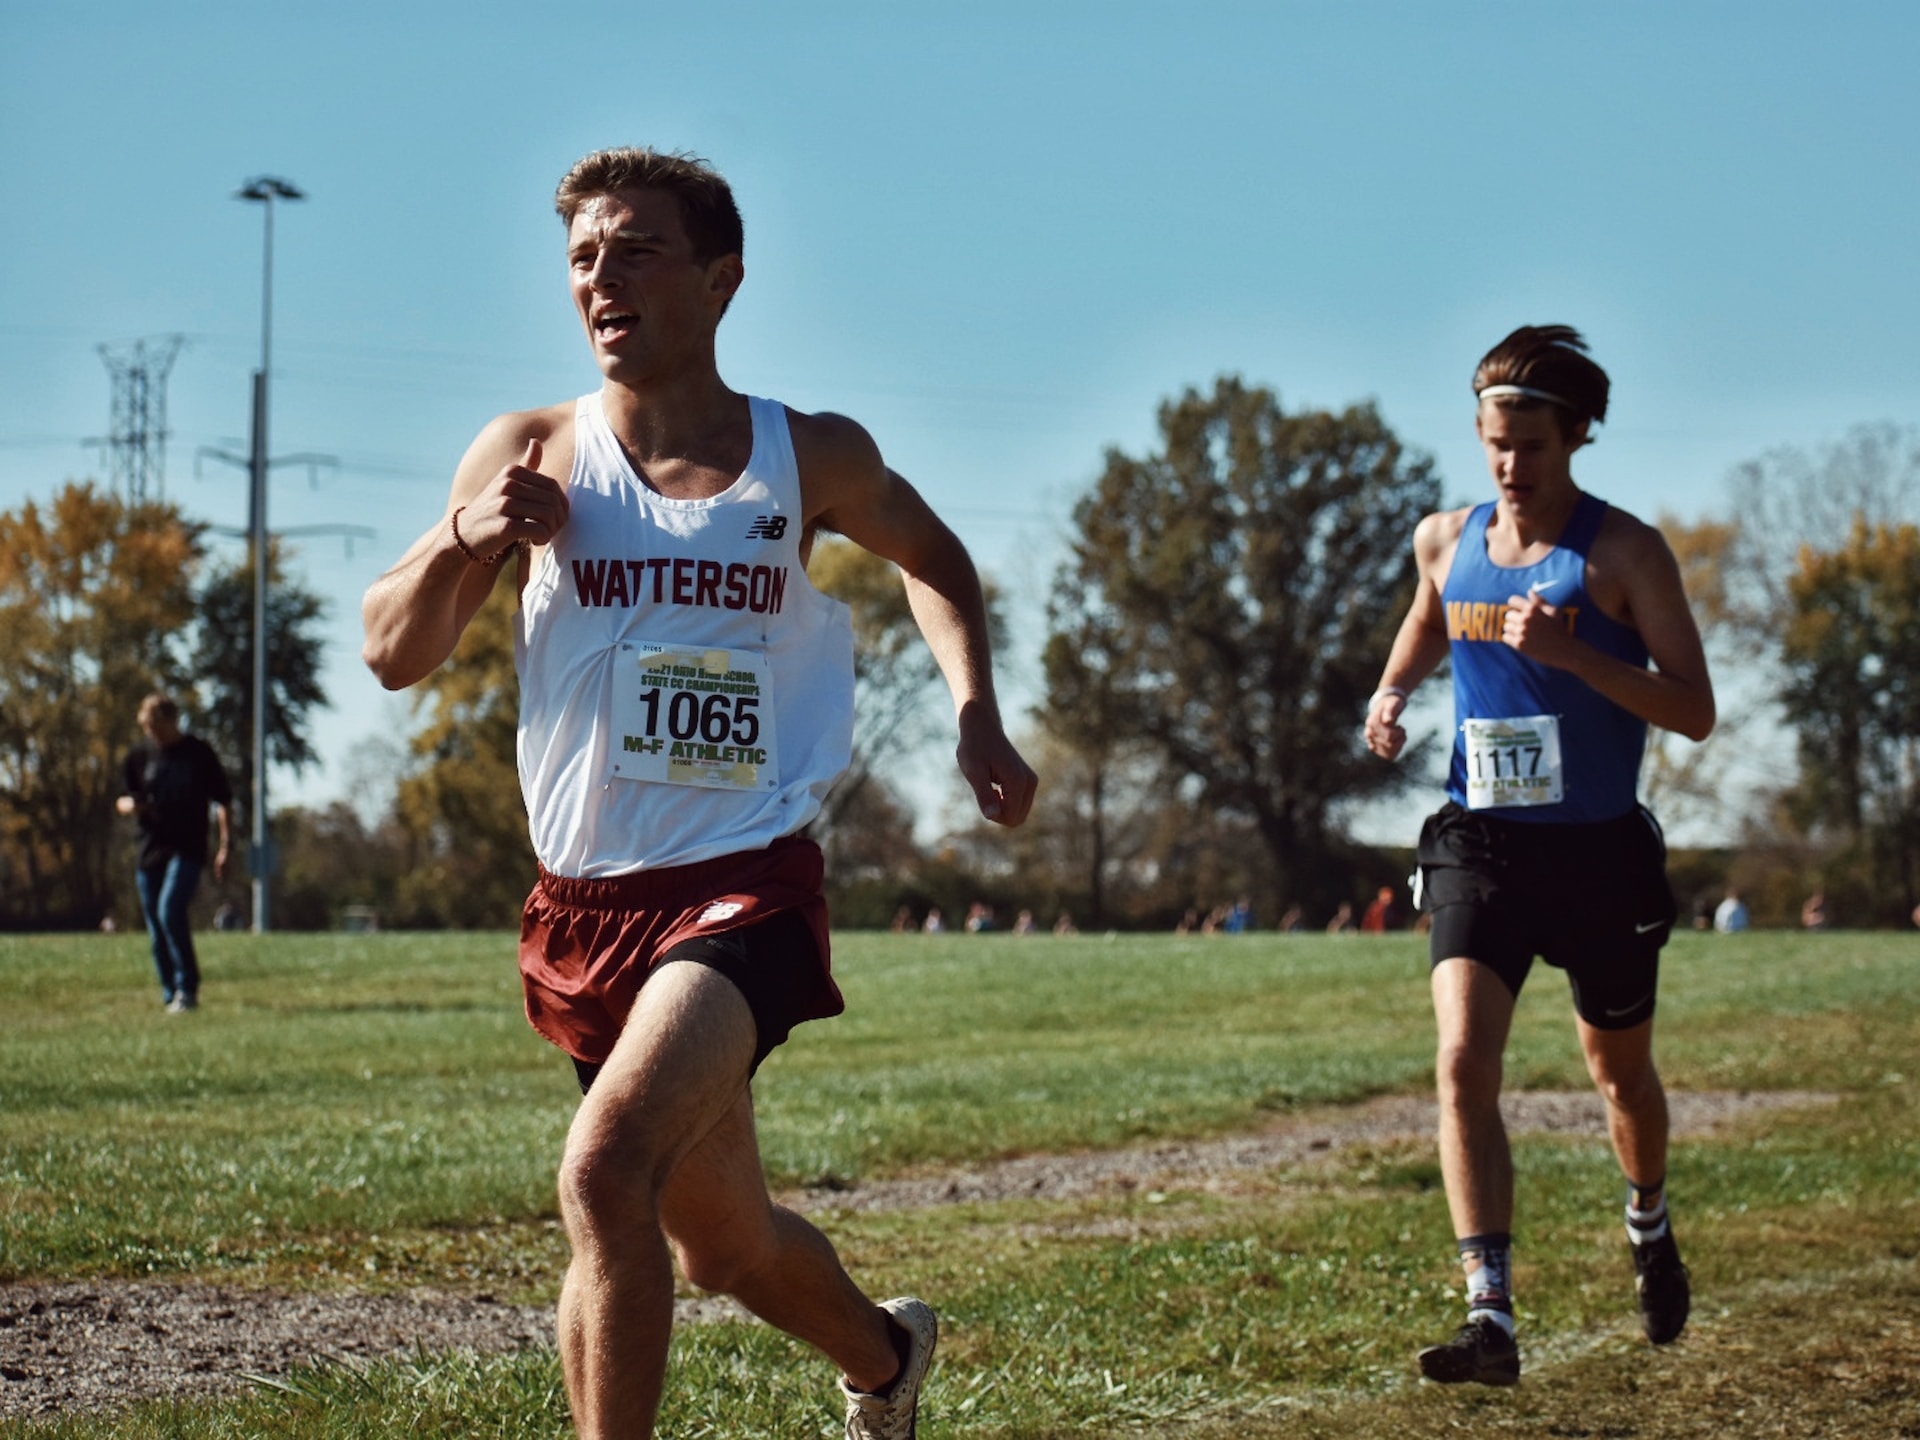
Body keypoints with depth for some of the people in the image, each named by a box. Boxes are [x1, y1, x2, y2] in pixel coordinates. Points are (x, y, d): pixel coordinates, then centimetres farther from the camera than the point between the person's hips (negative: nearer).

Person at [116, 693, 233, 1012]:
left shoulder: (198, 753, 0)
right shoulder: (138, 757, 9)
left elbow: (223, 801, 4)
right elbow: (121, 800, 15)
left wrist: (225, 847, -2)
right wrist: (129, 805, -10)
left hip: (187, 849, -5)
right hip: (149, 850, 5)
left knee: (170, 911, -23)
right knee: (156, 927, 6)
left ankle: (187, 989, -17)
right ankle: (170, 995, 17)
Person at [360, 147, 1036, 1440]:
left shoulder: (813, 460, 0)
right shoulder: (533, 457, 1)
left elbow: (935, 560, 21)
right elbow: (394, 656, 3)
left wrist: (979, 723, 8)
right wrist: (461, 544, -16)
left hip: (745, 885, -3)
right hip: (585, 899, 3)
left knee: (608, 1172, -28)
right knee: (725, 1245, 17)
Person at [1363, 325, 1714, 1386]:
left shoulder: (1624, 553, -8)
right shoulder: (1445, 540, 5)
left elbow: (1695, 711, -13)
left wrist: (1571, 653, -24)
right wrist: (1390, 694, 5)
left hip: (1599, 850, -2)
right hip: (1480, 841, 2)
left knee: (1619, 1065, 17)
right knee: (1463, 1063, -17)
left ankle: (1650, 1227, 49)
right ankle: (1490, 1318, -21)